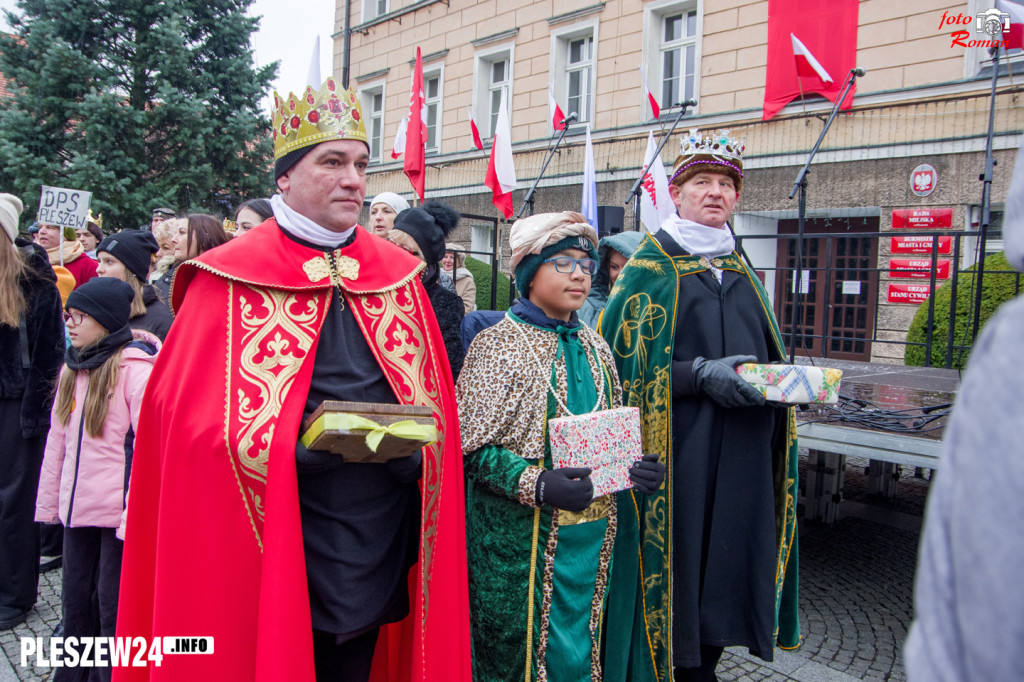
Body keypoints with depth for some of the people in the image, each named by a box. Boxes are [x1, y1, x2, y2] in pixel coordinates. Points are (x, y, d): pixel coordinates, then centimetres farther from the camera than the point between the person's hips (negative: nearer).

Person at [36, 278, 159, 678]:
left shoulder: (135, 367, -14)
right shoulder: (73, 367, 9)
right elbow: (58, 438, 15)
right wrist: (48, 500, 15)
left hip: (119, 512, -7)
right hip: (77, 508, 7)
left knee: (113, 602, 4)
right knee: (76, 598, 18)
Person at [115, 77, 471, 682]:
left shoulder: (398, 274, 6)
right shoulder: (229, 281, -6)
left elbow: (434, 399, 11)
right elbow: (188, 419, -9)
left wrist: (410, 444, -8)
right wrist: (298, 446, -21)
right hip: (269, 554, -3)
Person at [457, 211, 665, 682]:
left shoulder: (594, 347, 10)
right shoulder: (498, 344, -8)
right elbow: (474, 445, -13)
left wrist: (638, 467, -3)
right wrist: (536, 483, -26)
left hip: (592, 530, 6)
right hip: (523, 533, -5)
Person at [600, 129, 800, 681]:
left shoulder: (743, 273, 18)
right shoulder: (649, 268, 0)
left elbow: (767, 356, 24)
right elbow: (620, 357, -9)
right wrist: (701, 374, -17)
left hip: (742, 453, 5)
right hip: (678, 447, -5)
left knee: (725, 564, 9)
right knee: (678, 561, -1)